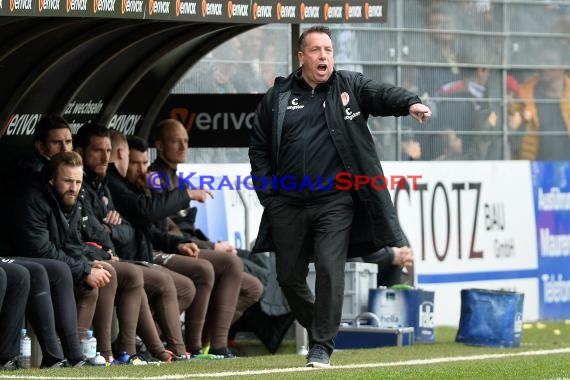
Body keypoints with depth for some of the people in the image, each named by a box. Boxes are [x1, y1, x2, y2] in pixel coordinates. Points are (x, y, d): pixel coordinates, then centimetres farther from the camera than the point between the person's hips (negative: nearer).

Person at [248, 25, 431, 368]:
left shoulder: (350, 87, 5)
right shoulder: (277, 97, 8)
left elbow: (382, 95, -13)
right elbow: (259, 147, 11)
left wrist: (410, 103, -34)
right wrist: (267, 194, 2)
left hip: (335, 202, -2)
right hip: (288, 206, 2)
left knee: (330, 269, -11)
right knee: (289, 276, 8)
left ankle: (323, 346, -3)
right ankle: (317, 329, 31)